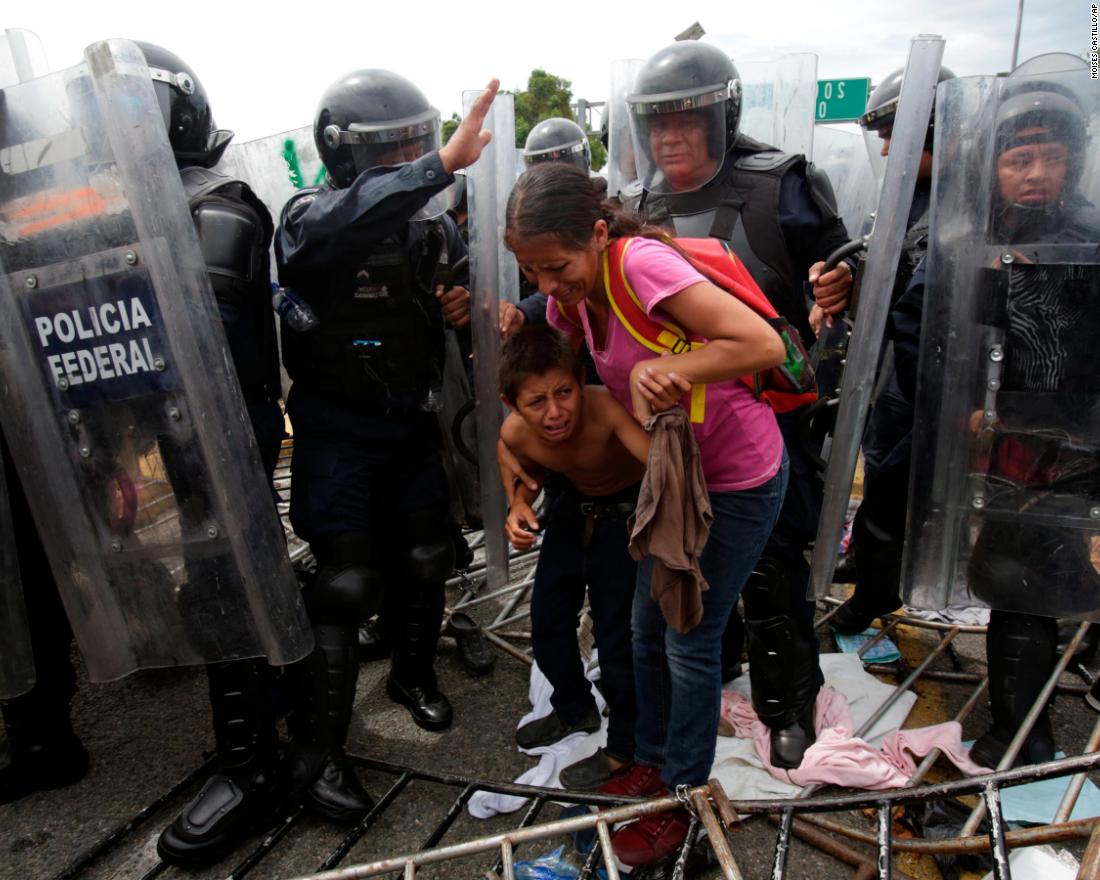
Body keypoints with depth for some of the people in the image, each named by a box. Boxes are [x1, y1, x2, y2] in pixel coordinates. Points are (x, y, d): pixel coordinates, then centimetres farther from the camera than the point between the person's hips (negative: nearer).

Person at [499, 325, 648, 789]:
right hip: (572, 506, 6)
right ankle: (574, 708, 40)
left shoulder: (606, 408, -39)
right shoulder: (515, 433, -22)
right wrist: (519, 505, -18)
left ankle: (623, 746, 19)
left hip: (626, 511, -5)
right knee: (547, 616, 12)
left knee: (616, 629, -6)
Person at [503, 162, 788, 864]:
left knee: (690, 642, 4)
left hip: (741, 478, -7)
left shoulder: (642, 263, -29)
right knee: (647, 627, 16)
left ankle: (680, 796, 26)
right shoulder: (571, 293, -6)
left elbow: (764, 344, -33)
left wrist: (660, 369, -33)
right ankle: (652, 758, 39)